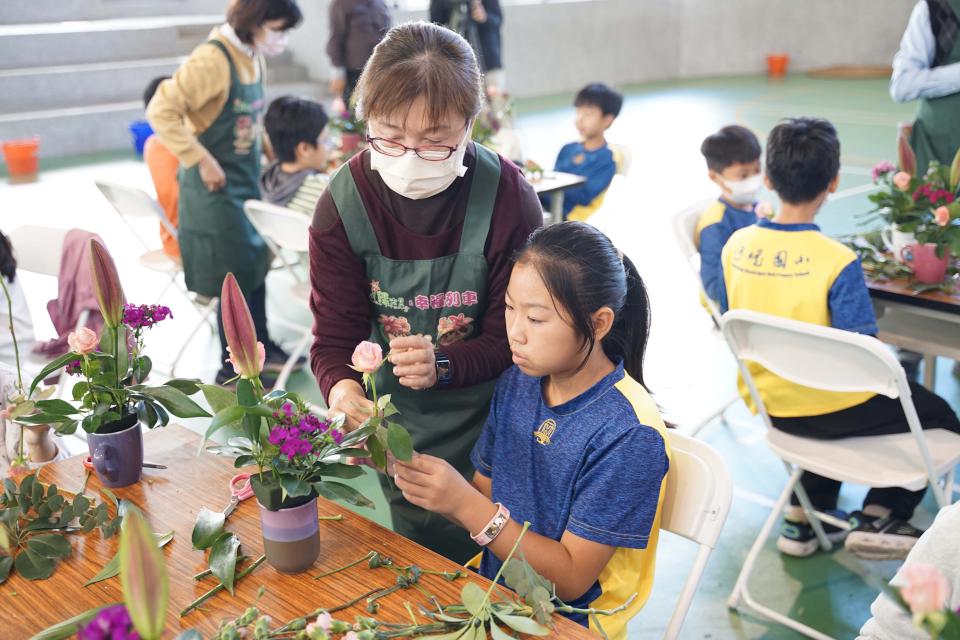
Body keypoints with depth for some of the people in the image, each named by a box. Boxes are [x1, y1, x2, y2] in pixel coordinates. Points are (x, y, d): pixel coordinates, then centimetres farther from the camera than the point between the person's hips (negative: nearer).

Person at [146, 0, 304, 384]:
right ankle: (231, 370, 13)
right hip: (216, 187, -8)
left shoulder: (253, 58, 4)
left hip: (247, 180, 8)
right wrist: (202, 160, -23)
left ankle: (260, 347, 34)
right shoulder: (212, 60, -21)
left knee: (256, 263, 17)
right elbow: (161, 111, -24)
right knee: (237, 275, -1)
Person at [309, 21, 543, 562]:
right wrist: (342, 387, -34)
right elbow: (337, 332, -12)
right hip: (398, 423, 2)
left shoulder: (508, 197, -20)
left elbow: (513, 335, -14)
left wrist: (444, 367, -33)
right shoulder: (343, 203, -14)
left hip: (487, 418, -1)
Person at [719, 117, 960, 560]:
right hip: (825, 407, -5)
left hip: (766, 402, 6)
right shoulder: (838, 261, -24)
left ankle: (804, 520, 32)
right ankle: (878, 520, 11)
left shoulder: (736, 244, -8)